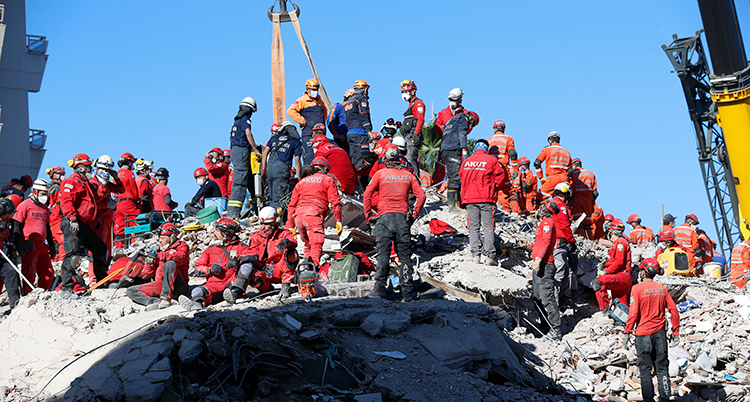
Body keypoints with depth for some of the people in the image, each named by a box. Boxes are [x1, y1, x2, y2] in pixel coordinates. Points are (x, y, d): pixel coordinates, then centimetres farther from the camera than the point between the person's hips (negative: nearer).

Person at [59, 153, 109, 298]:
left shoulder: (85, 183, 26)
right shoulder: (71, 182, -6)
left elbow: (91, 203, 36)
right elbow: (66, 201, -19)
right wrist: (72, 217, -29)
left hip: (85, 225, 10)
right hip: (74, 225, -10)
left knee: (101, 249, 17)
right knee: (73, 254, -17)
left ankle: (100, 280, 31)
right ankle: (66, 289, -18)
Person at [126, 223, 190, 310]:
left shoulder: (182, 246, 7)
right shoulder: (160, 249, 22)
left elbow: (179, 257, -20)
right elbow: (148, 272, 20)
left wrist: (159, 256, -23)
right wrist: (149, 263, -2)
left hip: (178, 286, -6)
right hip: (160, 285, 6)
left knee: (170, 264, -33)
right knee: (131, 291, -4)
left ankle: (166, 299, -41)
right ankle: (155, 301, -32)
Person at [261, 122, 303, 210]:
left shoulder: (274, 137, 24)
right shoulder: (297, 142, 14)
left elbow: (265, 154, 16)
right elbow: (297, 161, 6)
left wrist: (263, 171, 17)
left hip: (269, 167, 4)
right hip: (282, 168, -4)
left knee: (272, 198, 14)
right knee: (279, 200, -8)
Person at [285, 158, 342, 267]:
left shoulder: (301, 182, 29)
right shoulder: (327, 180, 16)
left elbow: (292, 205, 25)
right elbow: (335, 202, 4)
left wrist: (290, 226, 26)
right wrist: (338, 221, 3)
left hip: (298, 216, 5)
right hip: (314, 214, -5)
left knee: (308, 244, 20)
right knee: (316, 245, -14)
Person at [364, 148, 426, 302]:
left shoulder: (380, 174, 7)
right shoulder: (408, 175, 12)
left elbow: (367, 194, 3)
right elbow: (421, 195, 5)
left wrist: (368, 215, 8)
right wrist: (414, 214, 10)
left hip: (385, 216, -2)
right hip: (403, 217, 2)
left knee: (383, 254, -4)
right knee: (405, 255, 4)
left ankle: (380, 289, -11)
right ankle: (407, 292, 2)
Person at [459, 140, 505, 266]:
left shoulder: (467, 161, 10)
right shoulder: (491, 160, 0)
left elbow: (461, 177, 15)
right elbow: (500, 176, -2)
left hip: (470, 198, 3)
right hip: (486, 199, -3)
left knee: (473, 227, 7)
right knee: (488, 227, 0)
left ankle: (476, 254, -3)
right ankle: (490, 256, -4)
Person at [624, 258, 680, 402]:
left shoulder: (637, 289, -10)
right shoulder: (662, 288, 4)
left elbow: (633, 313, -14)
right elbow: (673, 310, 4)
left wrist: (627, 332, -9)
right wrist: (675, 331, 11)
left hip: (643, 333, -4)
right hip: (660, 331, 4)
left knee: (645, 369, 2)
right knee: (662, 367, 11)